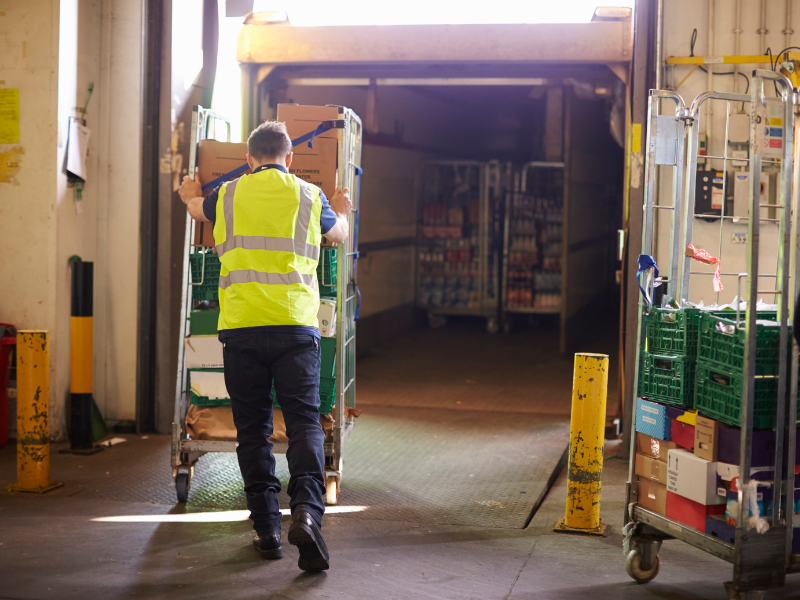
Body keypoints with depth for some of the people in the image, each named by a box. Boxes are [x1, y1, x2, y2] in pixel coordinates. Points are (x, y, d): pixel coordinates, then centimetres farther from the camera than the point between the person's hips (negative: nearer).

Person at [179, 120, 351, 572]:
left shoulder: (227, 195, 12)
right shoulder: (310, 196, 10)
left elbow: (196, 207, 37)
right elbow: (339, 235, 31)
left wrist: (191, 194, 61)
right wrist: (340, 211, 55)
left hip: (241, 326, 1)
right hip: (296, 325, -1)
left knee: (254, 428, 8)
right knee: (305, 421, -2)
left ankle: (267, 528, 9)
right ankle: (307, 511, -22)